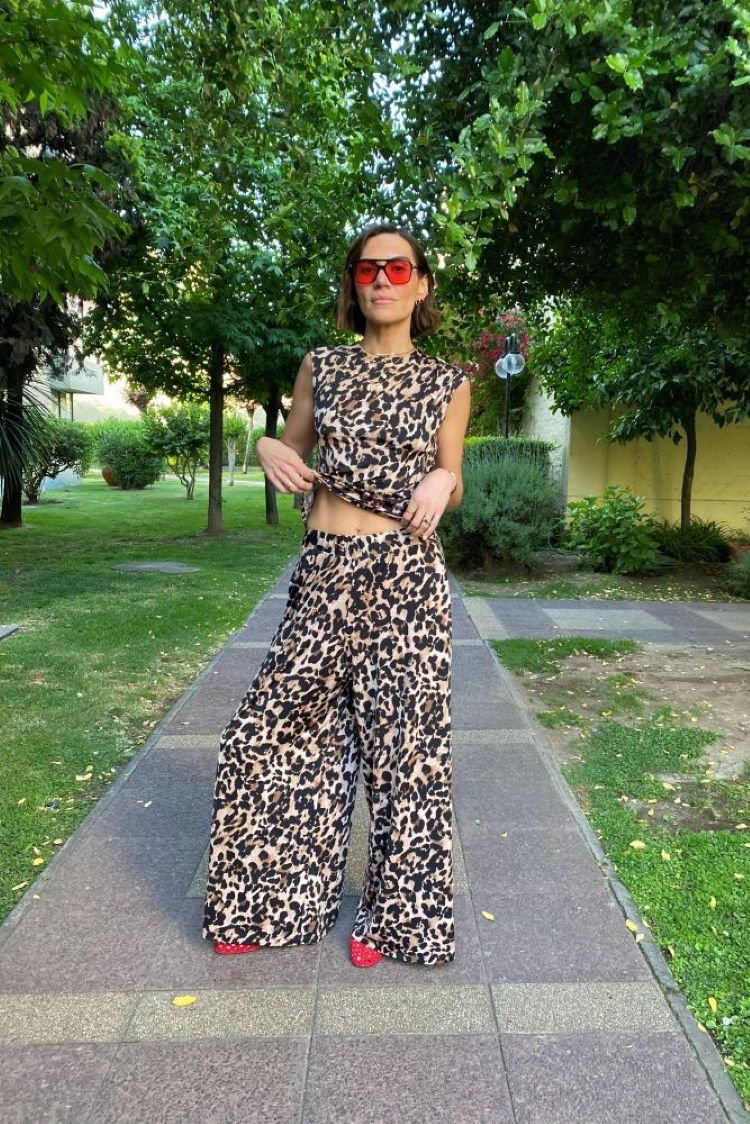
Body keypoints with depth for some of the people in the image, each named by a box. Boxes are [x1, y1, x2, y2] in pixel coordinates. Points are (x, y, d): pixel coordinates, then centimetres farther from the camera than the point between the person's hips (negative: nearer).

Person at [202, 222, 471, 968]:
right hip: (324, 572, 2)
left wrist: (444, 482, -13)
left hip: (408, 576, -2)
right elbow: (293, 451, 17)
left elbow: (450, 486, 10)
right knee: (272, 732, 5)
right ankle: (268, 904, 28)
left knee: (403, 740, 4)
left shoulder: (447, 383, 5)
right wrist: (269, 450, -5)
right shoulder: (321, 367, 8)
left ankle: (394, 914, 26)